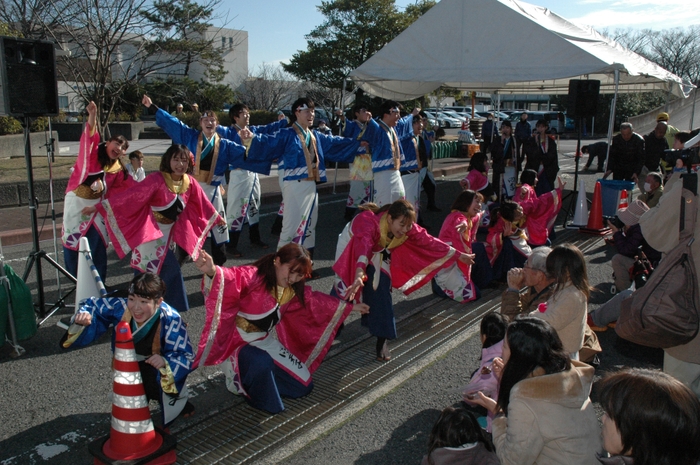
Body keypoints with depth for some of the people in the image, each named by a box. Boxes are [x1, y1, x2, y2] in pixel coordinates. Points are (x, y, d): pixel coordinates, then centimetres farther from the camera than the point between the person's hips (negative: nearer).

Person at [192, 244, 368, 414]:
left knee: (303, 385, 7)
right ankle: (242, 382, -4)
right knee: (261, 363, -41)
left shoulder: (294, 290, -1)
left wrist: (350, 307, 22)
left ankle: (256, 378, 24)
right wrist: (212, 271, -70)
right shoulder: (253, 276, -26)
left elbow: (316, 300, 15)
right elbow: (231, 278, -46)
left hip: (263, 340, 7)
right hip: (238, 341, -7)